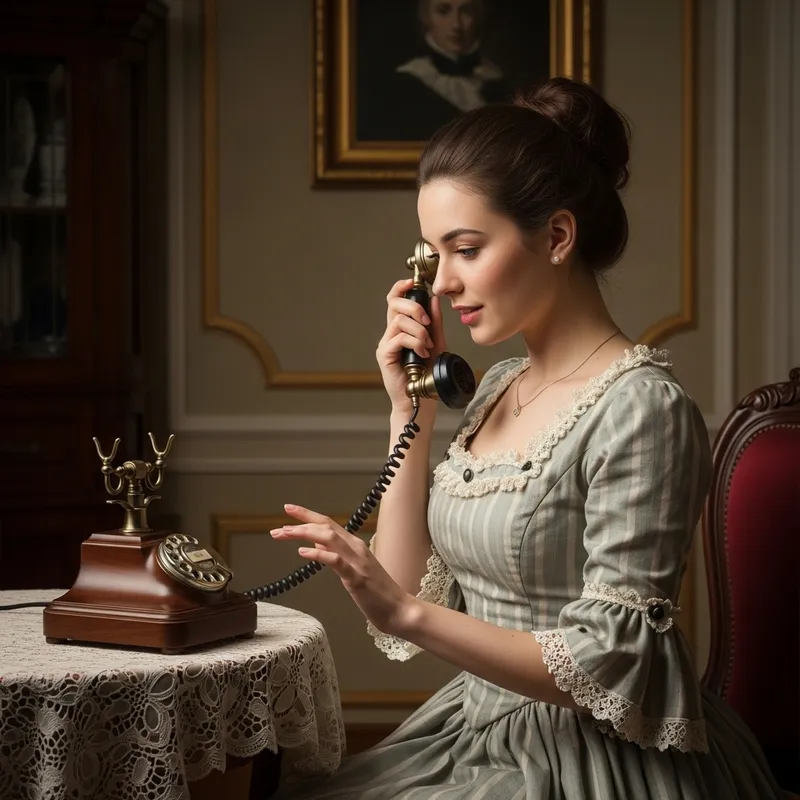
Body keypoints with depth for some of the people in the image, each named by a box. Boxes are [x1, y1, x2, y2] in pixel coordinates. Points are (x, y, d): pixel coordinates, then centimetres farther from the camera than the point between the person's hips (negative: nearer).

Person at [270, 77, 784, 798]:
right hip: (481, 738, 7)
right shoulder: (498, 388, 8)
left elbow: (607, 672, -20)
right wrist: (410, 414, 0)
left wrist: (407, 612, -27)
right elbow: (411, 592, 6)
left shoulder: (639, 408, -17)